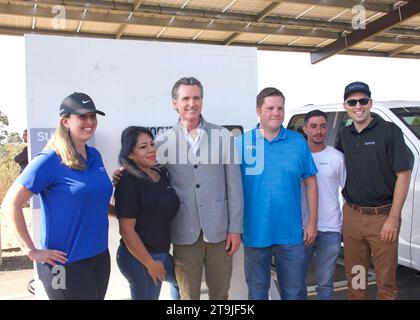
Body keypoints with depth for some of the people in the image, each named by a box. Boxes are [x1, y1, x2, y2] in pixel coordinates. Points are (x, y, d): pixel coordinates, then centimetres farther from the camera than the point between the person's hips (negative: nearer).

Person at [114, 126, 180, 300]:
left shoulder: (162, 173, 2)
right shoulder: (128, 182, -19)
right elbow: (127, 230, -21)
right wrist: (150, 263, -15)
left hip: (162, 252, 7)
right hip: (138, 258, -7)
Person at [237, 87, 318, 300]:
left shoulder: (298, 142, 1)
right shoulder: (242, 143, -3)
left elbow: (310, 182, 5)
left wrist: (312, 223, 2)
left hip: (291, 234, 1)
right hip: (255, 234, 0)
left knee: (294, 292, 14)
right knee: (257, 291, 17)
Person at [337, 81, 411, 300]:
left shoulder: (389, 131, -7)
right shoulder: (345, 135, 8)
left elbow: (403, 175, -10)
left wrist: (393, 218, -14)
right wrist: (347, 195, 10)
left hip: (382, 216, -4)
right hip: (352, 215, 4)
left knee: (385, 280, 6)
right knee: (354, 276, 15)